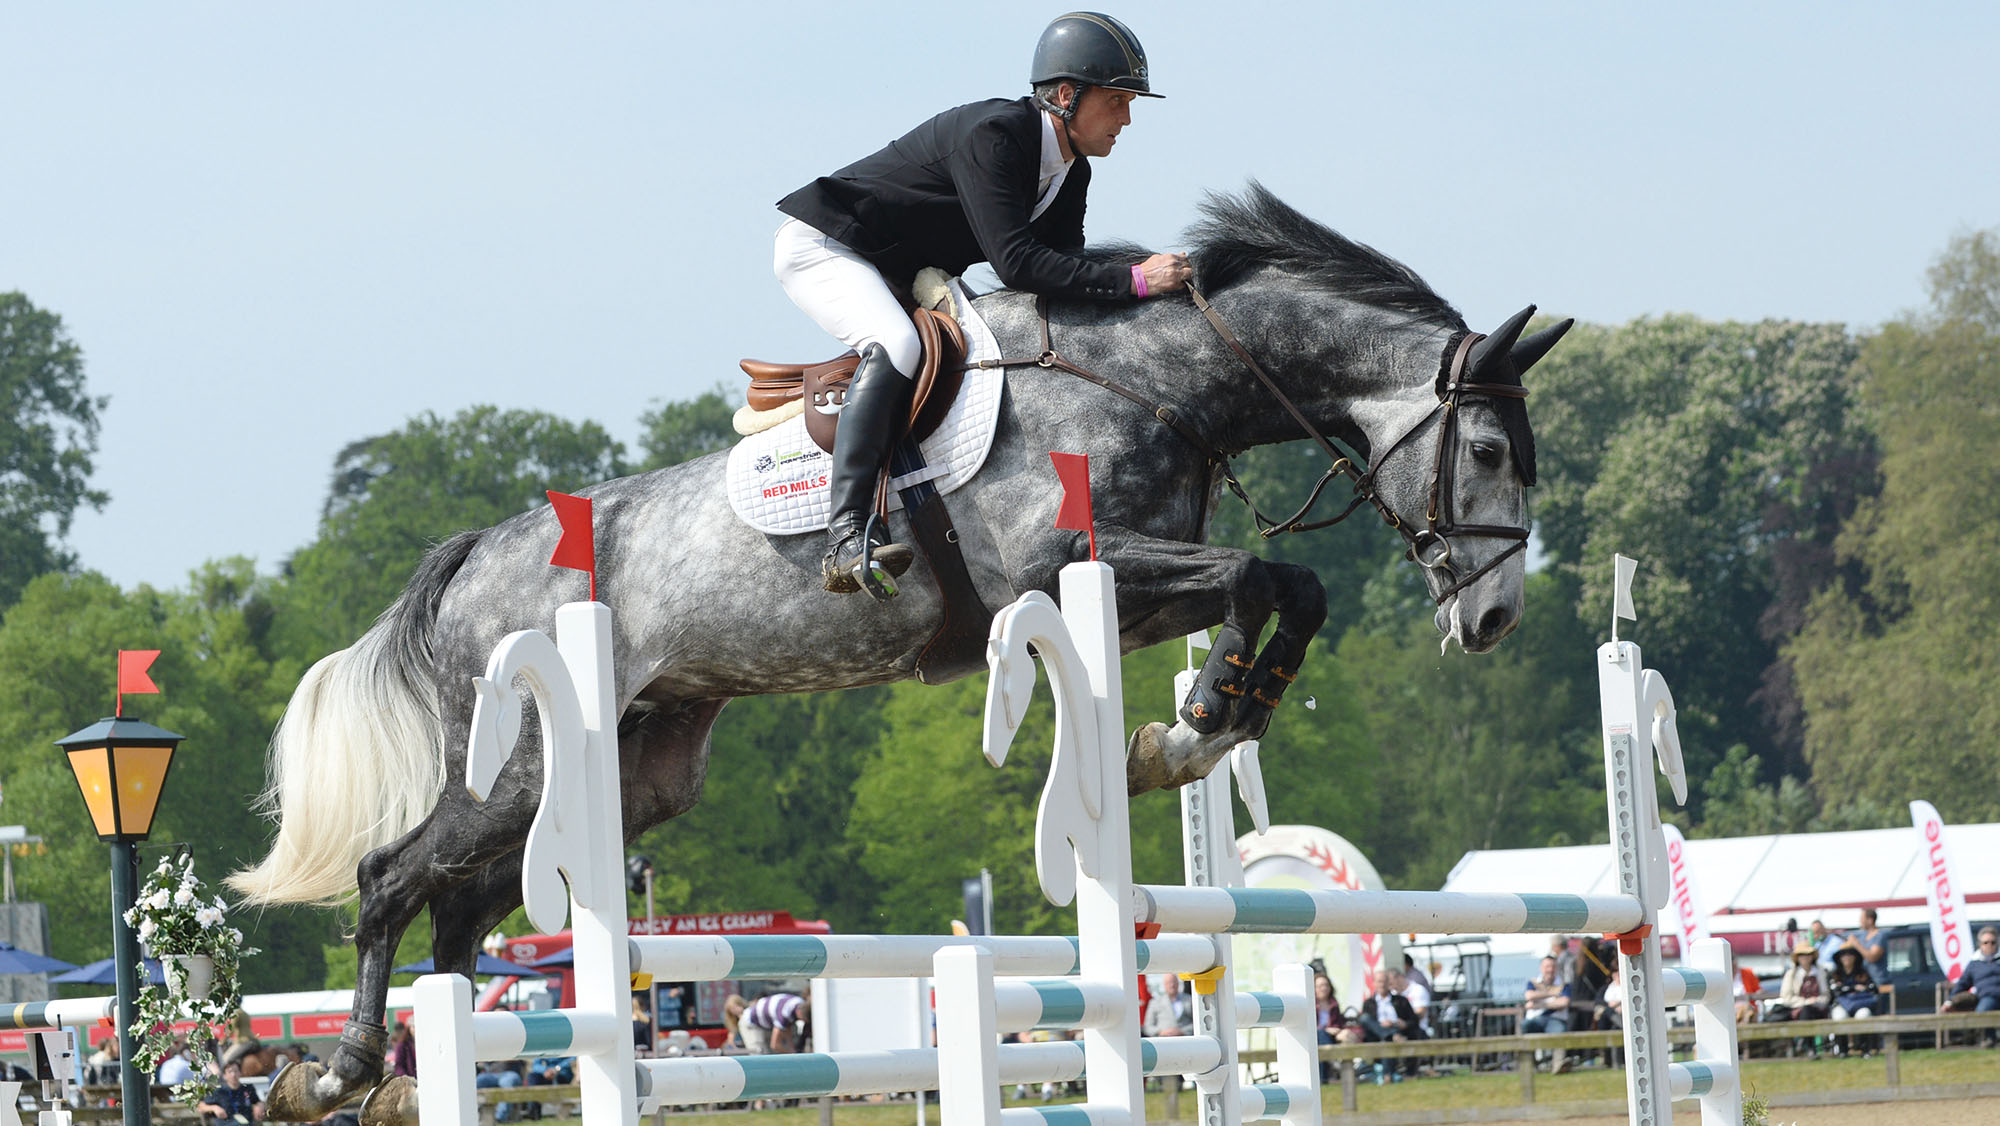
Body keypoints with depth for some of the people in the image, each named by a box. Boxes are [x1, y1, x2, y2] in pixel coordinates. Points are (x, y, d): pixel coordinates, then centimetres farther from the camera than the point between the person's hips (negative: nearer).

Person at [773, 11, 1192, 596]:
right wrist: (1133, 280, -37)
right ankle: (846, 538, -45)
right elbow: (1015, 262, -36)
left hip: (903, 279, 10)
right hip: (821, 247, -10)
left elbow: (1061, 275, 1)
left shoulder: (1071, 174, 1)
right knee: (896, 346, -35)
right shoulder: (991, 136, -28)